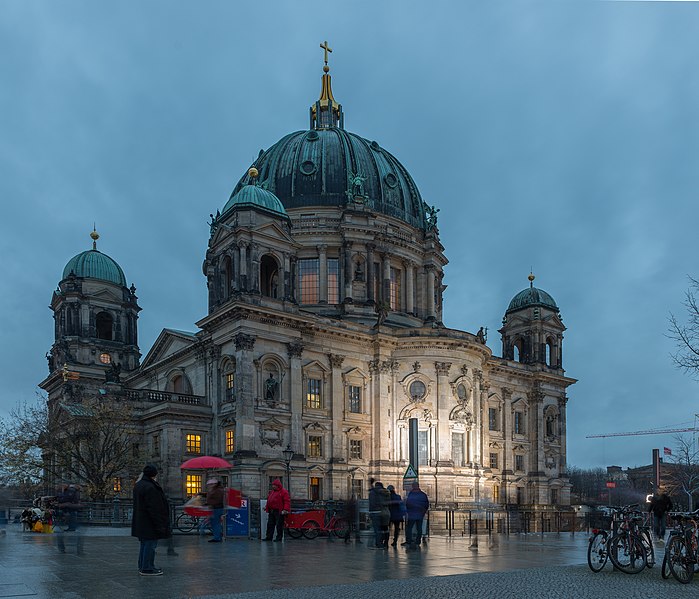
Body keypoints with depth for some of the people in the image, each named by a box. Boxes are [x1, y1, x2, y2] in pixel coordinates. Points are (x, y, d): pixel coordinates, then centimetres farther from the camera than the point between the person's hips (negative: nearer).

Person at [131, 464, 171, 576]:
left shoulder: (137, 485, 9)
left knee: (144, 544, 19)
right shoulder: (150, 488, -22)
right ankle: (147, 568, 1)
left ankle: (142, 566, 27)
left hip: (140, 522, 10)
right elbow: (153, 508, -23)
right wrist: (159, 524, -19)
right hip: (149, 523, -10)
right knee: (150, 545, -2)